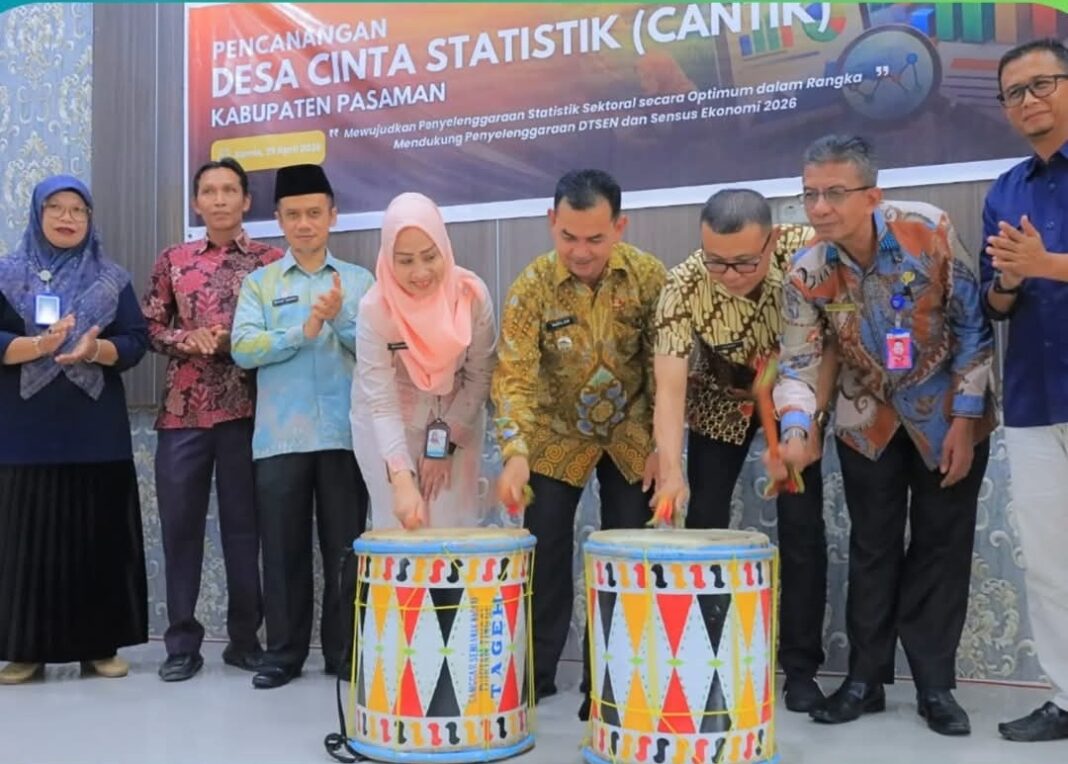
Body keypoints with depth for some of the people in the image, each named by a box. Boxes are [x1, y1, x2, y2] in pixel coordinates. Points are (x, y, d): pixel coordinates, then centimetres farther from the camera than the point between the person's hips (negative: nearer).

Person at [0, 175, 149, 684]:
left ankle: (100, 645, 13)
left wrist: (95, 348, -18)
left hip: (97, 434, 1)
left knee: (99, 539, 3)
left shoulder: (112, 280, 9)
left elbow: (135, 343, 1)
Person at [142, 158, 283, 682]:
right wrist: (188, 338, -9)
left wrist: (235, 342, -14)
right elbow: (150, 327, 10)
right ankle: (182, 642, 14)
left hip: (245, 410, -2)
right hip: (181, 410, 2)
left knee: (244, 524, 5)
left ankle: (245, 637, 16)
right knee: (180, 524, 4)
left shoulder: (271, 261, 3)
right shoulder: (173, 261, 10)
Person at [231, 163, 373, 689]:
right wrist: (303, 332, -14)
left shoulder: (360, 281, 9)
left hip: (345, 436, 0)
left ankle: (345, 651, 17)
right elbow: (243, 349, -4)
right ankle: (284, 653, 18)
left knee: (344, 548, 5)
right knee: (283, 549, 6)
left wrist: (341, 318, -15)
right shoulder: (259, 283, 9)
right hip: (279, 438, 0)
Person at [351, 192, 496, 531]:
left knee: (454, 526, 0)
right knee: (400, 526, -2)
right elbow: (381, 404, -27)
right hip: (391, 428, -1)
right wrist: (402, 481, -38)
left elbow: (480, 377, -9)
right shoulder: (375, 309, -25)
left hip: (457, 421, 1)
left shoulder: (472, 294, -20)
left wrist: (443, 444, -10)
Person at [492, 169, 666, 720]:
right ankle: (534, 672, 15)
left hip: (632, 437, 1)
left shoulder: (649, 276, -15)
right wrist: (515, 454, -39)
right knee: (545, 551, -1)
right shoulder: (532, 286, -19)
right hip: (557, 437, -1)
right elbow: (514, 375, -25)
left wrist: (661, 445, -11)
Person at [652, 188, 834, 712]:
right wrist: (670, 471, -46)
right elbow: (669, 384, -35)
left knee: (801, 526, -3)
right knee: (704, 523, -3)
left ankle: (800, 666, 9)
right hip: (721, 404, 0)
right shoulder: (683, 287, -31)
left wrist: (809, 421, -18)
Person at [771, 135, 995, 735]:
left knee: (942, 547, 3)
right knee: (874, 548, 8)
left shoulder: (929, 230, -23)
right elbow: (799, 366, -16)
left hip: (947, 412, -1)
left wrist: (964, 419, -14)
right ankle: (866, 678, 19)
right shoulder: (807, 274, -18)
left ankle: (936, 685, 15)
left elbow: (973, 325, -14)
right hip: (869, 418, 2)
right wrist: (796, 431, -36)